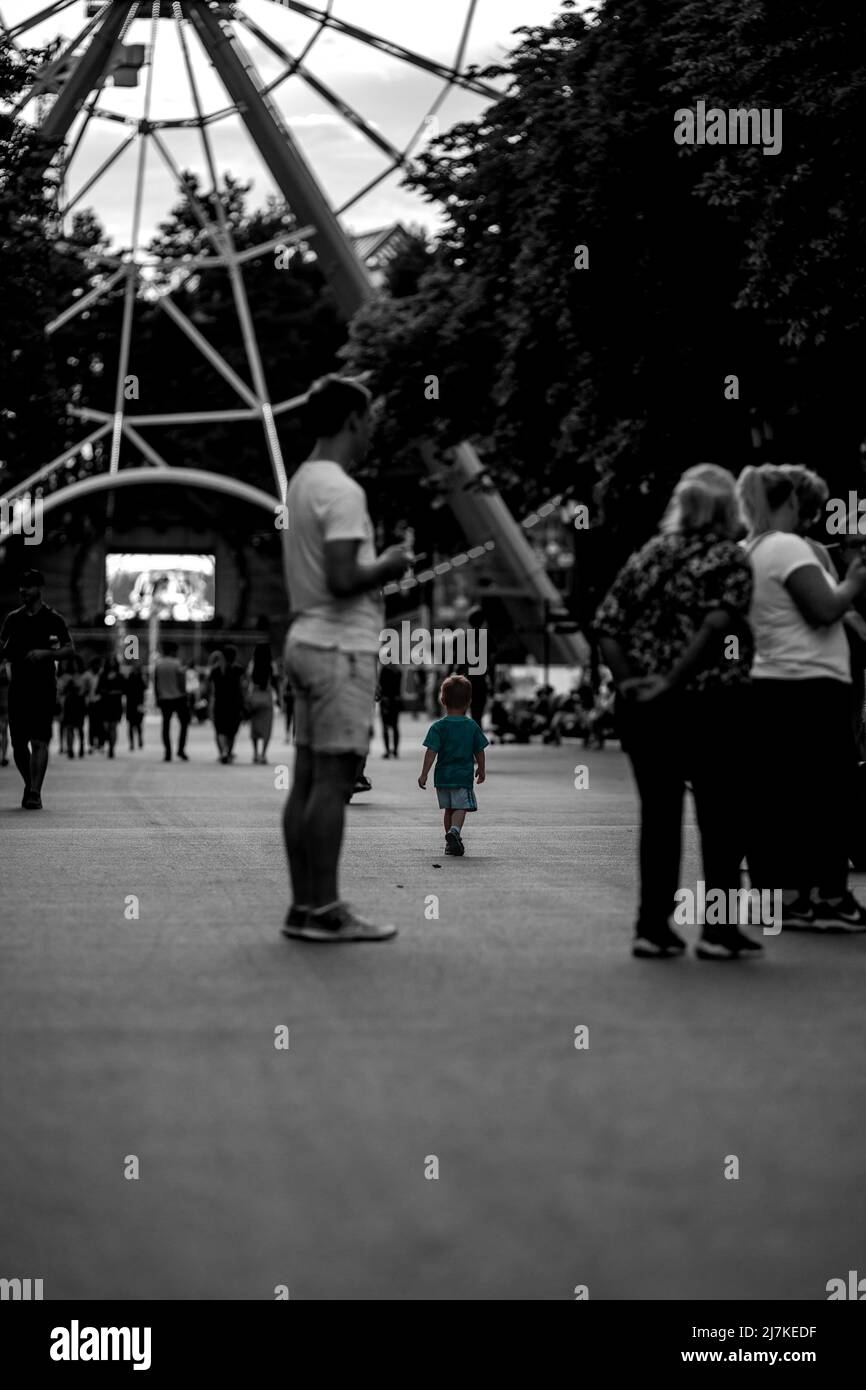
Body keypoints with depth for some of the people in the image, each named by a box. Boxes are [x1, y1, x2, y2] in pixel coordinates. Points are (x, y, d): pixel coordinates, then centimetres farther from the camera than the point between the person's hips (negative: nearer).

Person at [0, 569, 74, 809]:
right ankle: (30, 785, 25)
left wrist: (45, 653, -14)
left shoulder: (52, 618, 2)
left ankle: (35, 793, -12)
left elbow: (70, 649, 1)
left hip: (44, 687, -4)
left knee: (39, 741, -11)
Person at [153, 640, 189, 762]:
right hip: (178, 698, -4)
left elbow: (155, 683, 5)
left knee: (166, 725, 7)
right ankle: (181, 750, -3)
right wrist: (184, 694, 0)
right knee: (184, 723, 7)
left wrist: (157, 697, 13)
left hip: (164, 699, 4)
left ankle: (167, 753, 2)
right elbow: (182, 682, -10)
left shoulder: (157, 664, 2)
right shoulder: (176, 664, -9)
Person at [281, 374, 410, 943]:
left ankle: (305, 906, 12)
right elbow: (343, 580, -23)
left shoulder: (303, 481, 15)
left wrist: (378, 557, 16)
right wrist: (391, 566, -8)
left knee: (309, 779, 9)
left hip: (307, 639, 10)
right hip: (341, 646, -10)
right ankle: (324, 911, -4)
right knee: (334, 779, -7)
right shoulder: (343, 491, -15)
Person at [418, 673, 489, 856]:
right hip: (464, 776, -1)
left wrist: (424, 774, -9)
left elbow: (431, 752, -12)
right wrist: (481, 770, 21)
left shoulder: (438, 727, -6)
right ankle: (454, 830, -29)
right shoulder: (472, 726, -2)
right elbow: (479, 751, 6)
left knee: (449, 809, 16)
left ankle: (451, 842, 24)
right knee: (460, 807, -2)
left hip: (443, 777, 1)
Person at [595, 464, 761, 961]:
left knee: (658, 812, 11)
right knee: (722, 813, 5)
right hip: (710, 701, -5)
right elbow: (716, 625, -18)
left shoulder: (646, 556, 11)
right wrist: (673, 681, -17)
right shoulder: (730, 557, -4)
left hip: (643, 707, 5)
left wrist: (630, 680, -2)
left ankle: (653, 926, 11)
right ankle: (720, 928, 6)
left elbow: (608, 627, 3)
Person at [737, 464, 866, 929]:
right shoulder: (788, 547, -12)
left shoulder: (746, 554, 14)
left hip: (767, 686, 8)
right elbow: (824, 610, -17)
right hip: (809, 686, -8)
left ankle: (774, 893, 11)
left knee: (775, 795, 9)